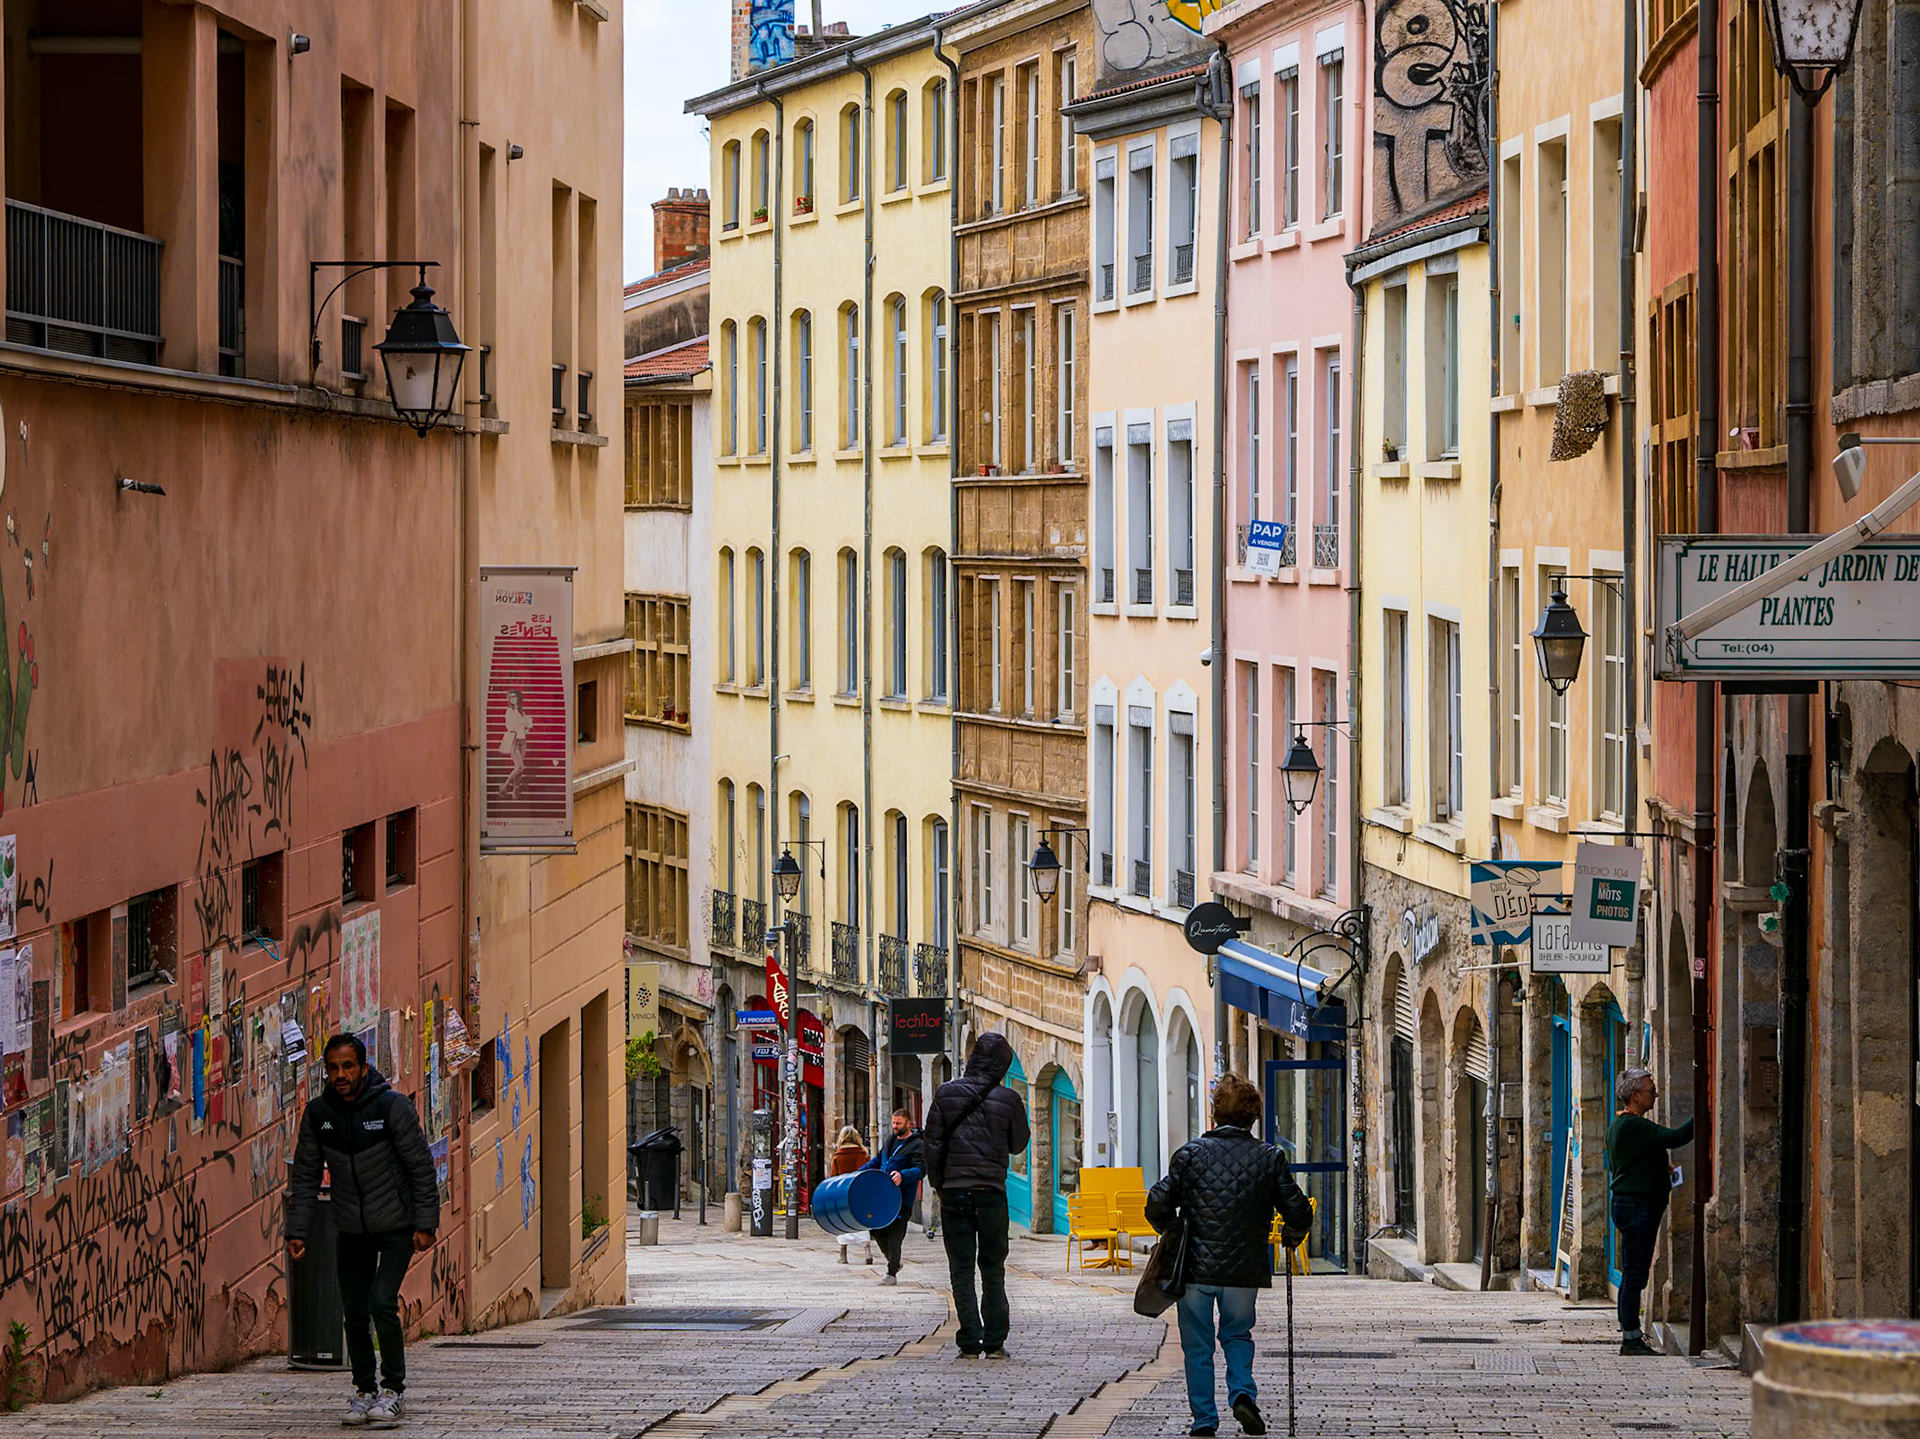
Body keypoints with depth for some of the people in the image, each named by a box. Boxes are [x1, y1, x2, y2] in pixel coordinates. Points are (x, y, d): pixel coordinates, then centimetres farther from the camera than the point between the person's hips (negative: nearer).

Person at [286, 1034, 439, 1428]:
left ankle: (392, 1391, -5)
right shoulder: (317, 1114, -6)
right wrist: (297, 1230, -4)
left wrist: (425, 1223, -13)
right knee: (355, 1313, 4)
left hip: (397, 1226, -4)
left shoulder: (391, 1106, -17)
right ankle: (364, 1392, 18)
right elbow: (305, 1175, 2)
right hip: (351, 1230, 4)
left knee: (382, 1302, -16)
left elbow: (420, 1165, -11)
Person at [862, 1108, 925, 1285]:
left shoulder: (917, 1145, -6)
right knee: (877, 1230, 9)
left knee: (894, 1236, -6)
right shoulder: (890, 1140, 17)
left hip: (902, 1197, -7)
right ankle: (893, 1262, 30)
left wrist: (902, 1175, -33)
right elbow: (878, 1160, 28)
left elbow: (920, 1169, -17)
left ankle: (891, 1273, 1)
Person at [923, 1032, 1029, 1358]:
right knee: (993, 1268, 10)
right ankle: (995, 1341, 7)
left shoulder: (947, 1093, -1)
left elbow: (932, 1144, 1)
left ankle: (970, 1342, -2)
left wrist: (938, 1183, 11)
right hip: (992, 1191, 0)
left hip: (954, 1190, 0)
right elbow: (1018, 1145, 9)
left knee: (962, 1269, 3)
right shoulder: (1008, 1099, -4)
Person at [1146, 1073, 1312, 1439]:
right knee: (1238, 1334, 21)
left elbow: (1158, 1204, -10)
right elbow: (1299, 1212, -4)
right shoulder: (1269, 1158, -2)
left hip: (1195, 1268, -1)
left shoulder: (1191, 1153, -4)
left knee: (1197, 1346, 11)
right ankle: (1242, 1392, -2)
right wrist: (1292, 1235, 19)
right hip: (1245, 1268, 1)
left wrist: (1170, 1232, 11)